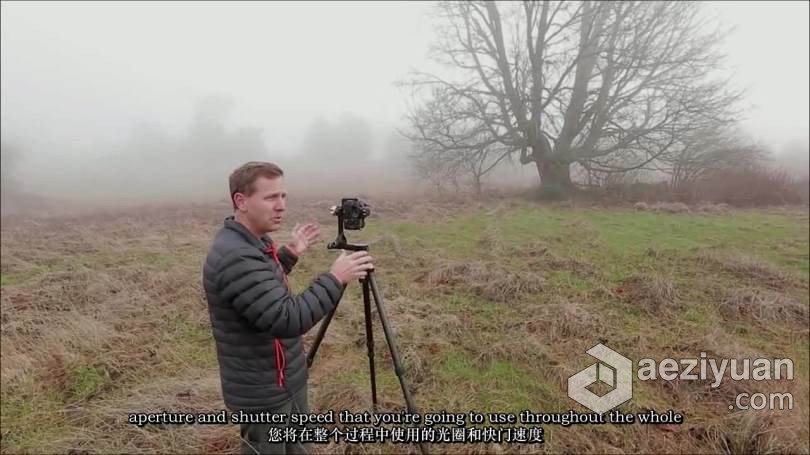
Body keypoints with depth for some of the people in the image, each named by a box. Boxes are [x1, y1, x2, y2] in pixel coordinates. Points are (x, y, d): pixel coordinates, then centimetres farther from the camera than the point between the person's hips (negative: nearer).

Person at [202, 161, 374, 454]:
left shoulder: (254, 241, 2)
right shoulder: (235, 257, -29)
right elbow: (288, 320, -33)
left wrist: (290, 253, 11)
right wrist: (335, 278, -27)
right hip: (264, 393, -9)